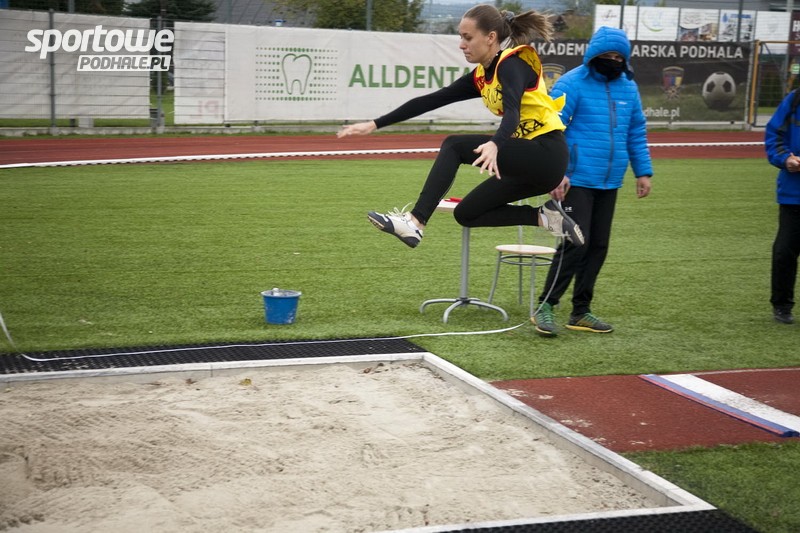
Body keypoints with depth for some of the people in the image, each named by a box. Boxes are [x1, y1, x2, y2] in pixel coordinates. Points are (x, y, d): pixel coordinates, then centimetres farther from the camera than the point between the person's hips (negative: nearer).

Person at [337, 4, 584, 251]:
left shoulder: (512, 63, -14)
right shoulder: (480, 77, 10)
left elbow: (512, 110, -33)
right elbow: (430, 101, 9)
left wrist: (495, 145, -54)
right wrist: (375, 124, 6)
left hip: (546, 155, -9)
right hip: (528, 160, 9)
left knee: (455, 146, -18)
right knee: (466, 213, 11)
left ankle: (415, 222, -24)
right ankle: (544, 217, 7)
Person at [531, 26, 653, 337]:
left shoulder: (628, 87, 10)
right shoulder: (572, 84, -8)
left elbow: (637, 132, 17)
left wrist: (643, 172, 12)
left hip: (610, 183, 7)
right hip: (577, 180, -6)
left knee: (598, 247, 9)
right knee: (575, 244, -12)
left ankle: (580, 312, 19)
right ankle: (545, 307, -1)